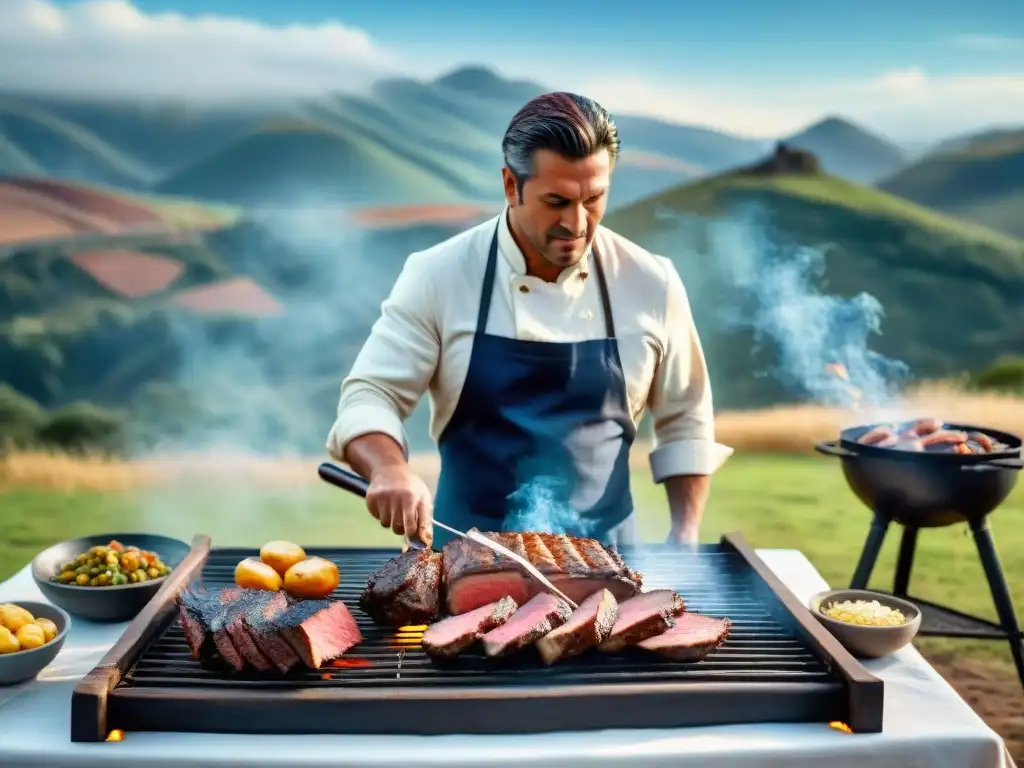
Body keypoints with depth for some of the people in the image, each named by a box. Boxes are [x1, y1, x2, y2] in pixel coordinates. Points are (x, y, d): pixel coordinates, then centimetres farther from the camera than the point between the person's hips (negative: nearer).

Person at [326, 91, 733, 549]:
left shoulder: (652, 284, -2)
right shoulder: (438, 275, -6)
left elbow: (684, 421, 9)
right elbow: (368, 396, -6)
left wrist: (685, 538, 3)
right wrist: (390, 468, -26)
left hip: (604, 552, 1)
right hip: (471, 553, -1)